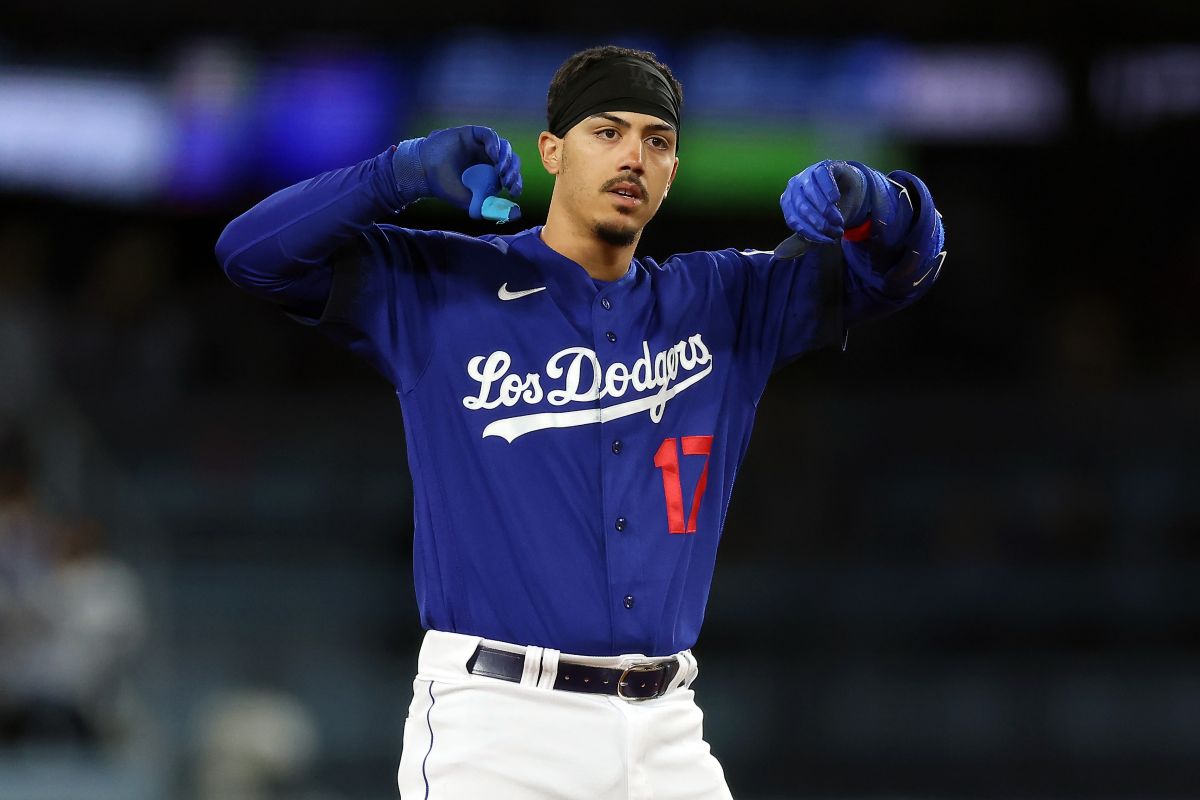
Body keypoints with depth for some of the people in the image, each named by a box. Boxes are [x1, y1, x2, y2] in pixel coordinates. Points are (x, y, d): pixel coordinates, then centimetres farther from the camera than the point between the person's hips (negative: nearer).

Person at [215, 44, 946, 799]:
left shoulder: (723, 303, 15)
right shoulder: (435, 290, 4)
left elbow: (904, 263, 13)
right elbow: (253, 252, -2)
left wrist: (867, 200, -11)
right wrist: (405, 173, -15)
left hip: (667, 734, 4)